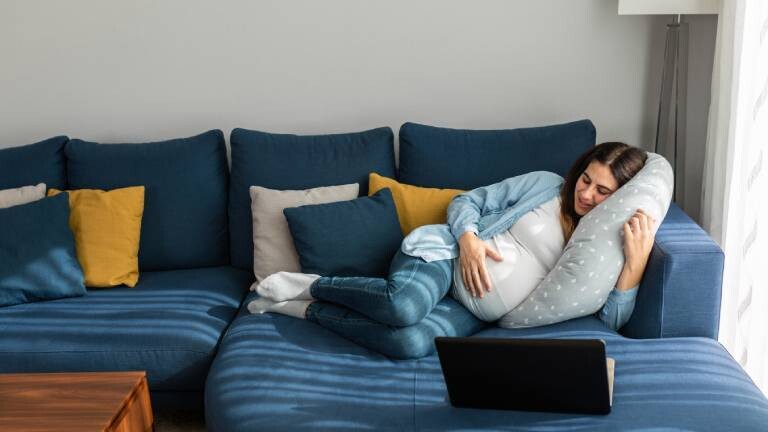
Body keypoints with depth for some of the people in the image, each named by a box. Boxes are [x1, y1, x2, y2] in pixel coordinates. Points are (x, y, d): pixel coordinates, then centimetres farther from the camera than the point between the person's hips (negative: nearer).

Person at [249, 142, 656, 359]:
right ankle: (313, 285, -10)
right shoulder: (546, 184, 5)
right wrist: (470, 239, -13)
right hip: (448, 252, -1)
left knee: (411, 342, -33)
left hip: (473, 310, 1)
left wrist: (637, 260, -16)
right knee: (405, 304, -38)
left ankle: (309, 310, -12)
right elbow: (467, 201, 8)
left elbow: (613, 319, -3)